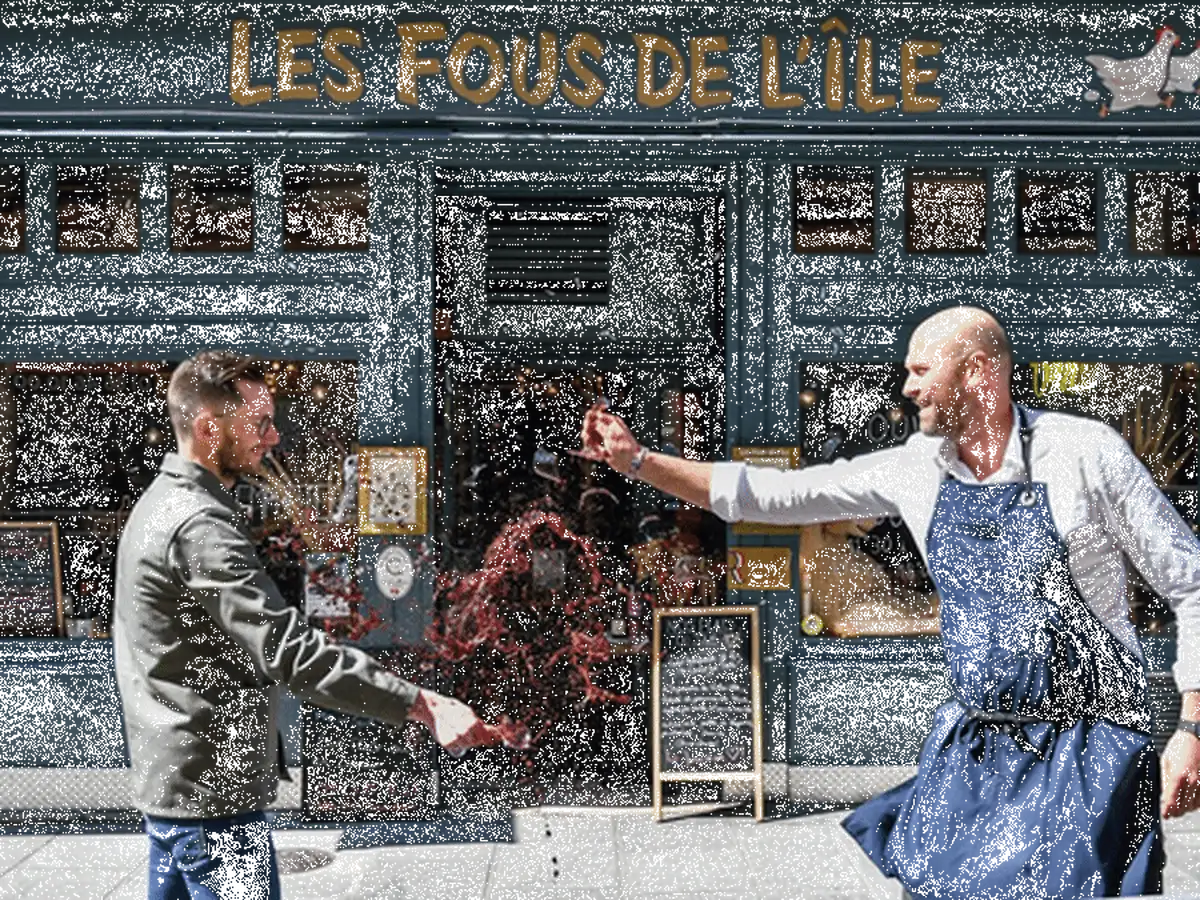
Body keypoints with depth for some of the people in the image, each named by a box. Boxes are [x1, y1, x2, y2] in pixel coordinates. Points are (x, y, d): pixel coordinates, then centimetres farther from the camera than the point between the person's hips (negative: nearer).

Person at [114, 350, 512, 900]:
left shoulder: (162, 503, 11)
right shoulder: (199, 525, -22)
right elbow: (291, 650, -32)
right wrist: (422, 705, -35)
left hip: (169, 781, 10)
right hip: (209, 791, -10)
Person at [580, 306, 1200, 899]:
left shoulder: (1085, 452, -12)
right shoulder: (912, 469, -1)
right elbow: (772, 495, 3)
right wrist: (638, 461, 1)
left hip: (1089, 752, -4)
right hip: (972, 746, 4)